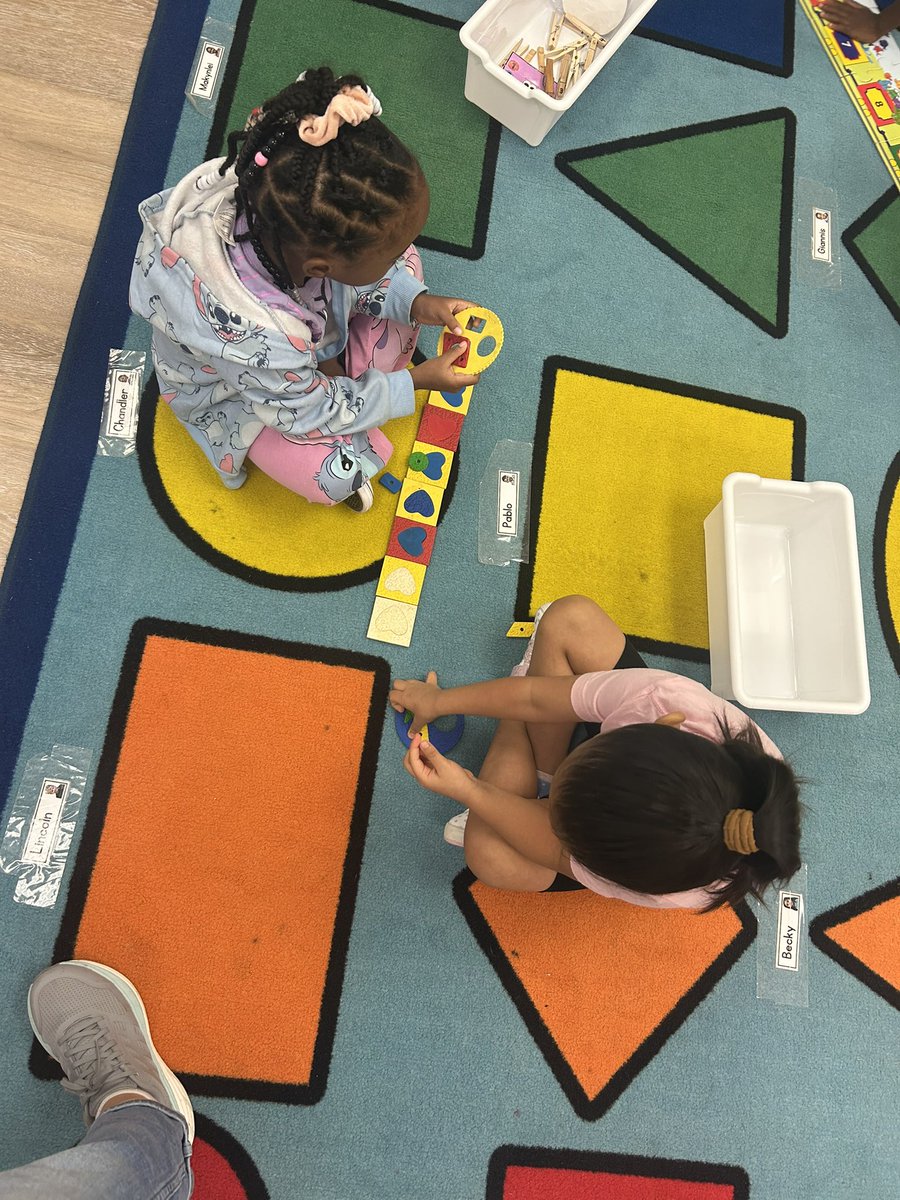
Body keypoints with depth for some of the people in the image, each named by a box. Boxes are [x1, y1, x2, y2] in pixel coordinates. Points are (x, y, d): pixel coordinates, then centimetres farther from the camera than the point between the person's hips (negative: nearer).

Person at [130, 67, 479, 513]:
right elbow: (310, 412, -27)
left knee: (401, 259, -5)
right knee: (332, 477, -22)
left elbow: (359, 272, -7)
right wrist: (415, 384, -21)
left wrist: (415, 301, -21)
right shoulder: (253, 334, -47)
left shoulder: (297, 202, -32)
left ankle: (351, 379, 6)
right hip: (239, 392, -5)